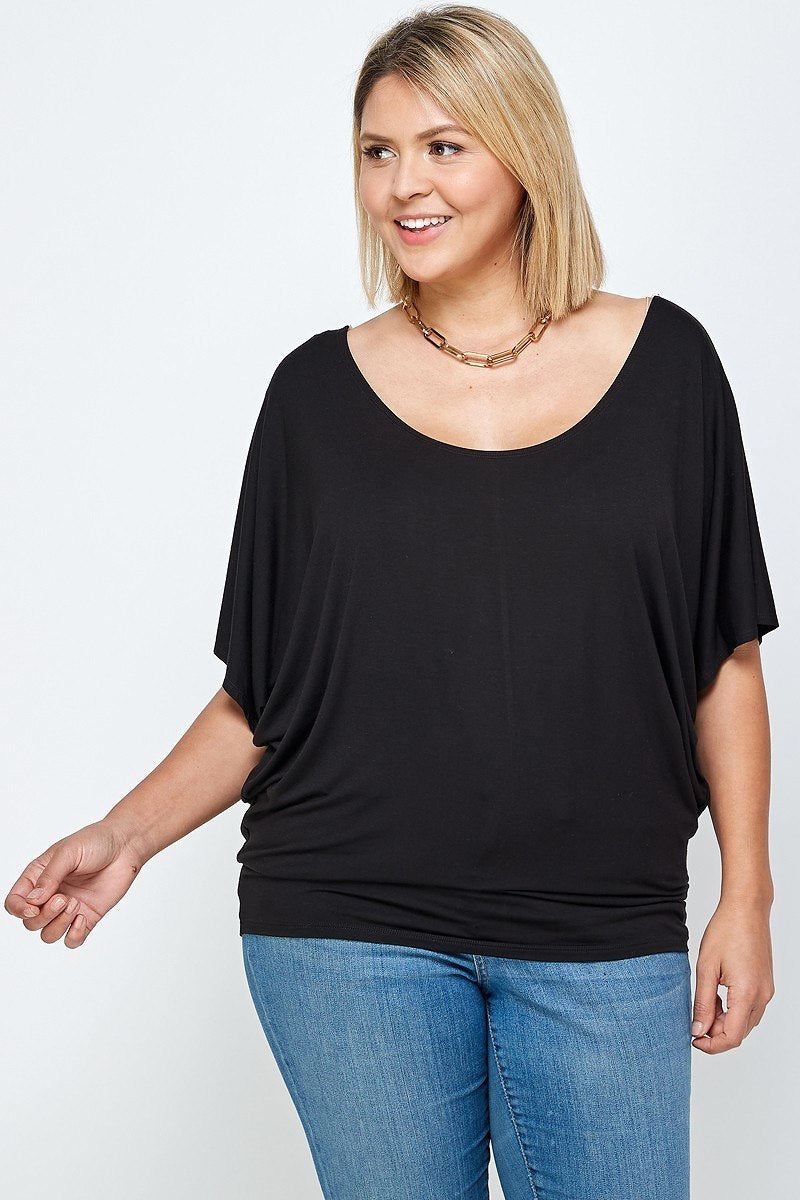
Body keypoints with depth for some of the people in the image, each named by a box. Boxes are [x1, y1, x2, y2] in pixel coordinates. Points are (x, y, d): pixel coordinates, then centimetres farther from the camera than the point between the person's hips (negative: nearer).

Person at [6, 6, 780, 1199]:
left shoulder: (663, 361, 2)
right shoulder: (319, 391, 3)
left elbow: (724, 655, 5)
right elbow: (261, 689, 6)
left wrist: (746, 895, 2)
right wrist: (128, 834, -6)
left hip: (604, 936, 0)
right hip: (349, 931, 0)